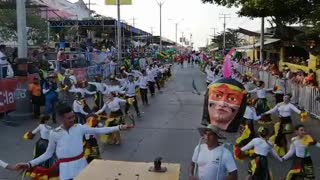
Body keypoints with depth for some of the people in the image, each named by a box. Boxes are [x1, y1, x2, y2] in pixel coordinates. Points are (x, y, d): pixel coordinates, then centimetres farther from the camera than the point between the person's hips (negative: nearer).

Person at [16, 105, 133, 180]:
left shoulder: (80, 128, -3)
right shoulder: (54, 134, -6)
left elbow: (99, 131, -4)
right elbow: (48, 153, 2)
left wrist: (119, 127, -10)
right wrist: (29, 164, -6)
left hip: (81, 164, 2)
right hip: (66, 168, -2)